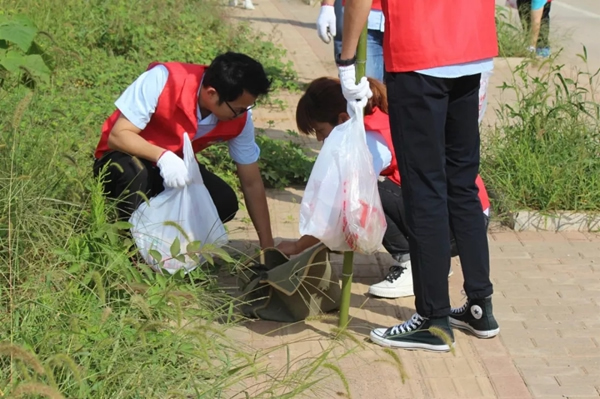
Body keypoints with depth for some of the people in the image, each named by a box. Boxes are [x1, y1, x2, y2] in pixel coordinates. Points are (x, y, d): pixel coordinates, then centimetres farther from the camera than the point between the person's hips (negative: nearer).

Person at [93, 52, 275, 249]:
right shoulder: (163, 80, -31)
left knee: (225, 202, -20)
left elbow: (251, 183, -9)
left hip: (176, 167, 4)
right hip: (126, 160, -4)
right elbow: (118, 135, -28)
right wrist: (162, 156, -46)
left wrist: (267, 247, -11)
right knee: (134, 171, -37)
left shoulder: (239, 118, -17)